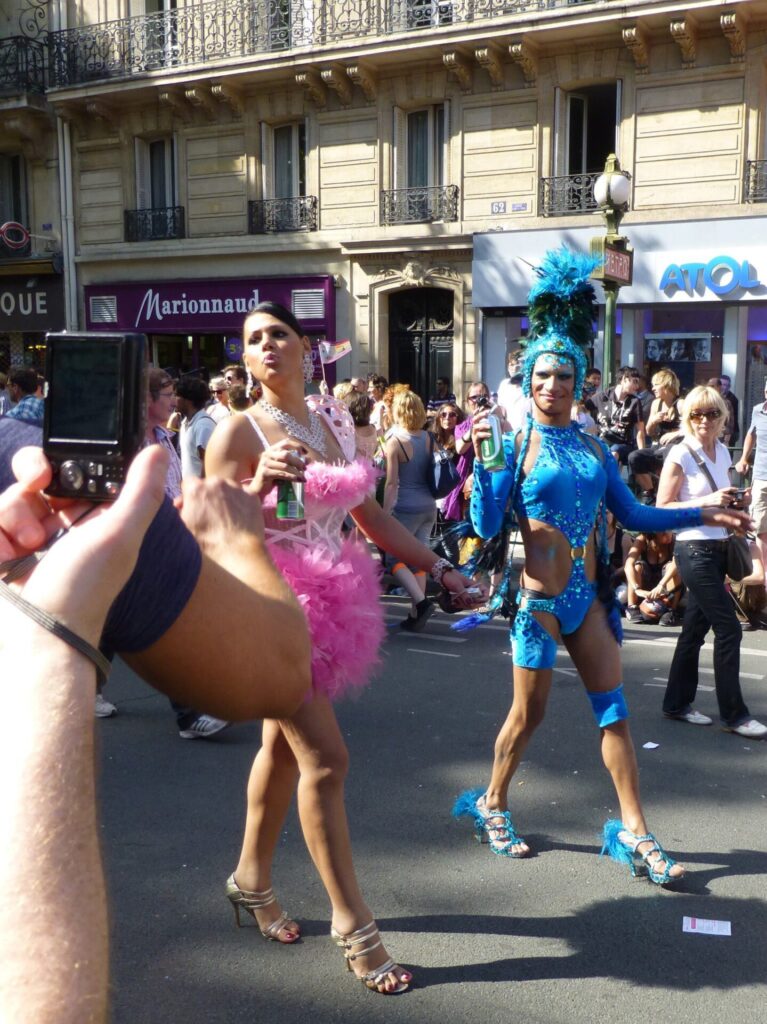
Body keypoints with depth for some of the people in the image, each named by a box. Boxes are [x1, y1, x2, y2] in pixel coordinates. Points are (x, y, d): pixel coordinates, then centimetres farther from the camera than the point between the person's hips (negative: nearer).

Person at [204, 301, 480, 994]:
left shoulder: (336, 422, 8)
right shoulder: (240, 432, -10)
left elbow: (369, 514, 13)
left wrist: (437, 566, 9)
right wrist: (264, 484, -28)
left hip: (331, 598, 6)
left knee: (285, 745, 16)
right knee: (326, 761, -6)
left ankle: (252, 880, 35)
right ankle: (353, 925, 7)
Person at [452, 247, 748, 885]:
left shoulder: (594, 449, 8)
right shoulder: (515, 445, -7)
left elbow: (633, 514, 13)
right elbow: (487, 526, -14)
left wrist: (702, 514, 12)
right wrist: (482, 460, -25)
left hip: (587, 595, 5)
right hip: (539, 597, -5)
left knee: (614, 711, 6)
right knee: (528, 713, 6)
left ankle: (634, 832, 15)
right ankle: (492, 804, 29)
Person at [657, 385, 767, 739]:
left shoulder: (722, 452, 10)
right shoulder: (680, 455, -11)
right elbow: (662, 508, -13)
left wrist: (736, 501, 2)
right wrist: (707, 501, -21)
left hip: (718, 548, 7)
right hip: (694, 550, -7)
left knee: (696, 627, 12)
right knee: (728, 629, -7)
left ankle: (677, 703, 23)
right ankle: (733, 714, 3)